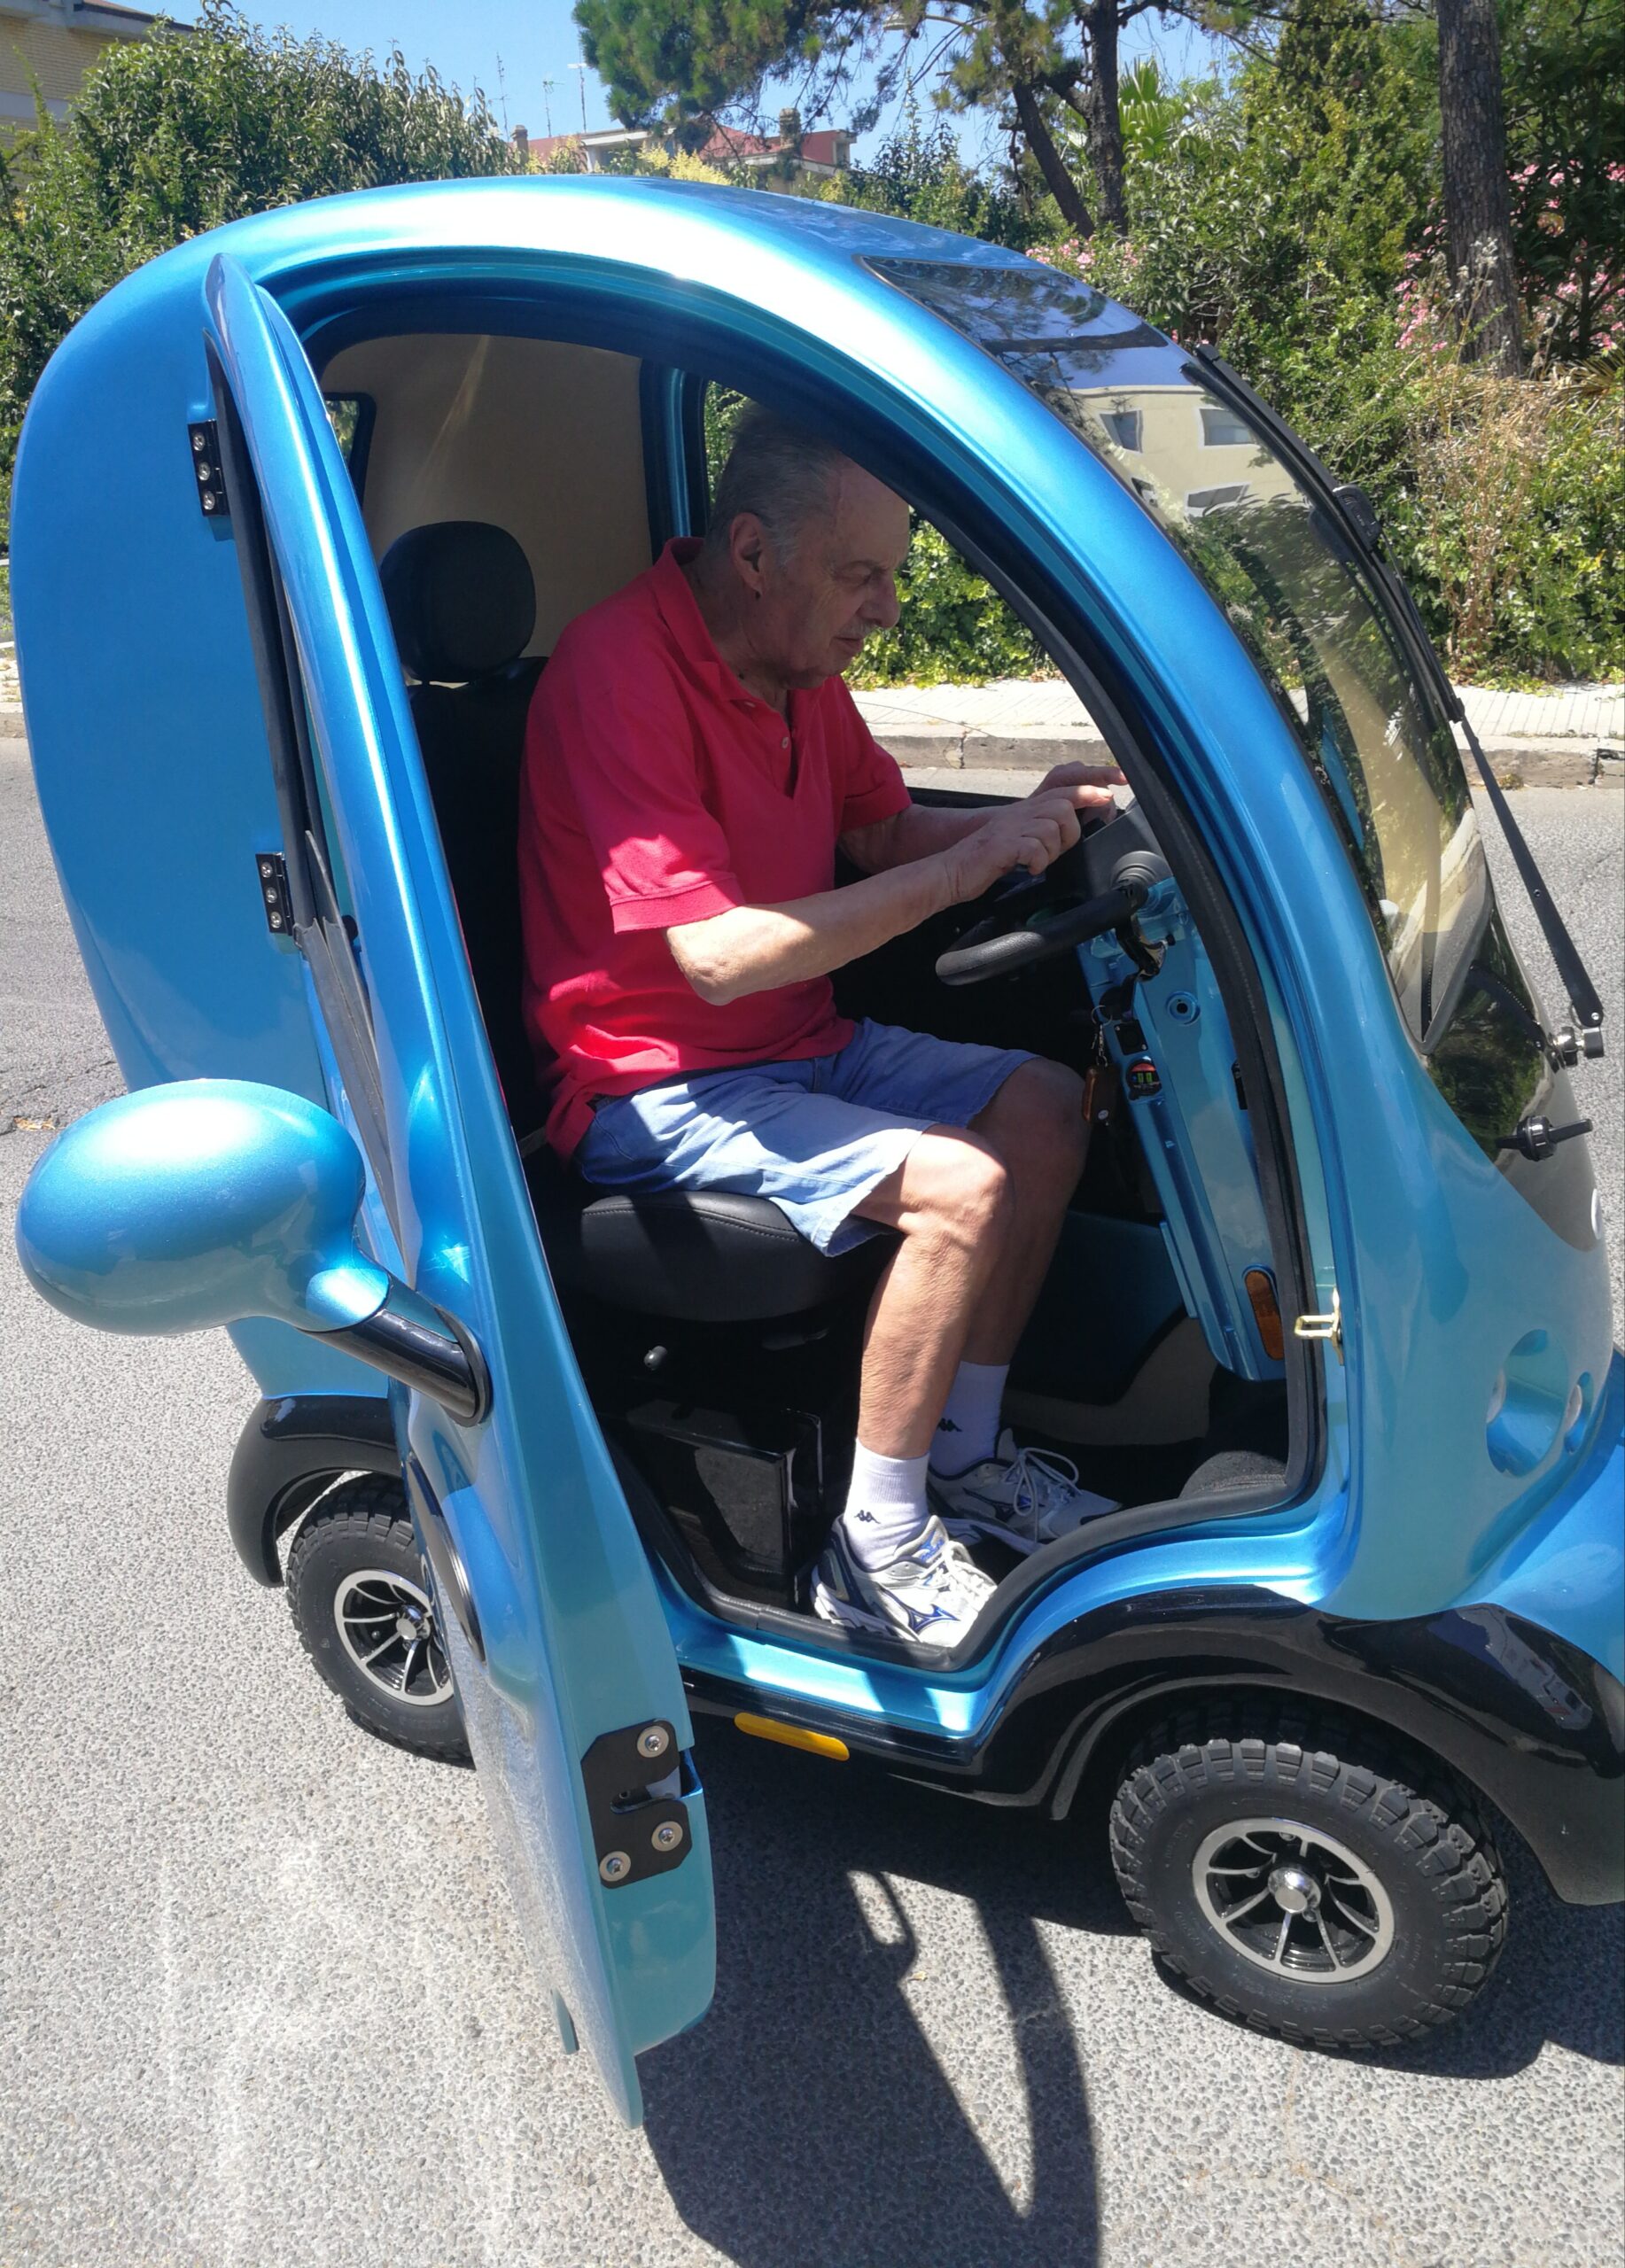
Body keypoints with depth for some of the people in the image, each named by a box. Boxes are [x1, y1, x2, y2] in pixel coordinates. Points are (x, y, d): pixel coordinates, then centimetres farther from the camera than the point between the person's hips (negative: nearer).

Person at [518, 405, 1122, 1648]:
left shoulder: (795, 660, 4)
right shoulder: (621, 670, -23)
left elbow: (886, 829, 17)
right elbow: (718, 955, -30)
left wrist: (1024, 821, -4)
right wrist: (962, 867, -26)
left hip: (796, 1043, 9)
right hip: (654, 1086, -9)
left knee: (1047, 1104, 1)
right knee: (959, 1184, -24)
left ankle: (964, 1451, 10)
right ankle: (878, 1549, -9)